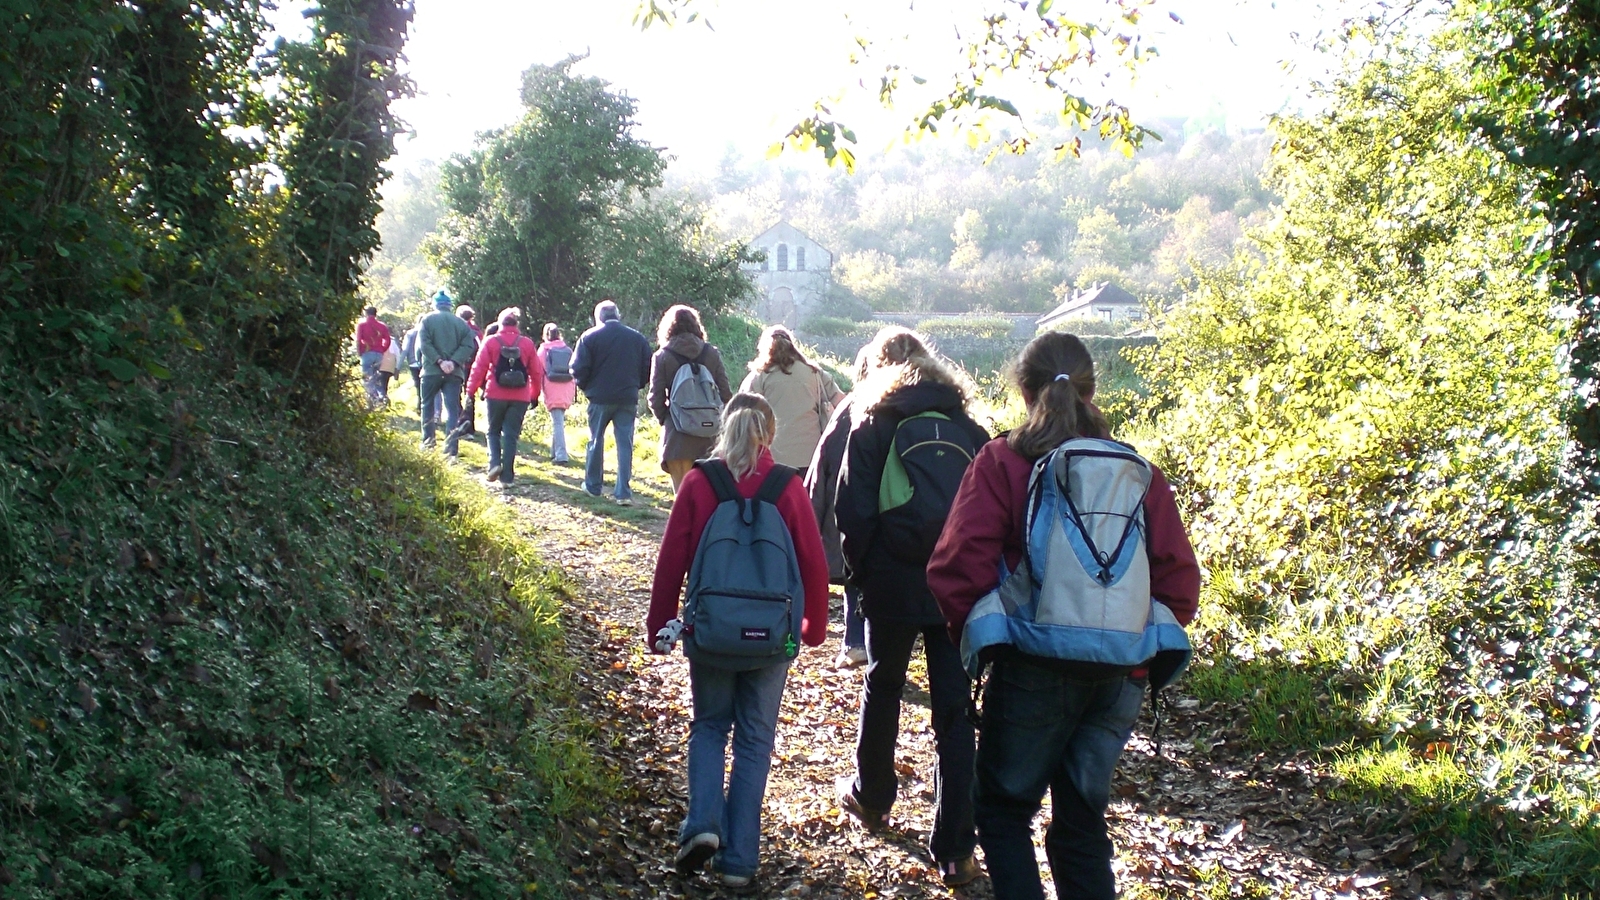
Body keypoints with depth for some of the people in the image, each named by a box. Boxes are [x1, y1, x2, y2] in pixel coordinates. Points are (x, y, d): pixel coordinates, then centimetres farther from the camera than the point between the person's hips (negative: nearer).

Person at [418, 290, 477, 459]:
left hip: (431, 370, -1)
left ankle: (428, 441, 16)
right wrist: (453, 362, -10)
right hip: (454, 373, 1)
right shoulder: (460, 323, 6)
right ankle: (452, 450, -10)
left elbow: (424, 344, -11)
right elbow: (468, 345, -5)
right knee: (453, 410, 0)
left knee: (427, 405, 17)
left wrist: (439, 361, -12)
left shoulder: (428, 320, 0)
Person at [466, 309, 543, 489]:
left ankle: (495, 463, -7)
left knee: (494, 431, 16)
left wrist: (470, 391, 2)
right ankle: (507, 476, 3)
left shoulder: (491, 342, -3)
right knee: (511, 435, 6)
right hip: (520, 397, 1)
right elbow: (536, 372, 6)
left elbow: (479, 368, -4)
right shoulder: (527, 344, 3)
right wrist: (534, 394, 16)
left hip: (496, 395, -1)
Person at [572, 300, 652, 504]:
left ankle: (593, 485, 22)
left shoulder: (590, 337, -4)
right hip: (628, 399, 2)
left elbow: (579, 368, -8)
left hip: (600, 397, -2)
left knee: (596, 440, 13)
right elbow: (647, 369, 6)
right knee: (625, 443, 3)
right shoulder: (637, 338, 6)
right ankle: (623, 492, -3)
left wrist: (585, 387, 9)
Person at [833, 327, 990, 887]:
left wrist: (860, 572, 6)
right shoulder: (968, 427, 6)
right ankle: (955, 850, 2)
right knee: (956, 710, 3)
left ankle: (871, 798, 41)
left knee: (882, 689, 21)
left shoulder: (871, 425, 0)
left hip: (893, 584, -1)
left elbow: (853, 510, -6)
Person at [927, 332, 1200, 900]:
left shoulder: (1002, 461, -5)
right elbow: (1178, 580, 2)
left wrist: (971, 631, 1)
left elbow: (959, 566, -15)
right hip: (1119, 676, 4)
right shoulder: (1136, 471, 5)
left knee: (1003, 809, 14)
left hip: (1034, 669, -4)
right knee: (1082, 820, 17)